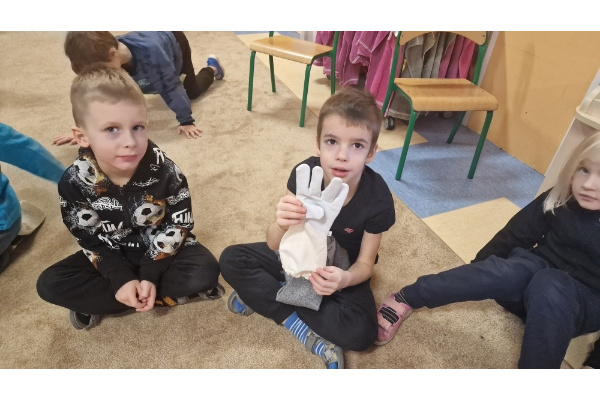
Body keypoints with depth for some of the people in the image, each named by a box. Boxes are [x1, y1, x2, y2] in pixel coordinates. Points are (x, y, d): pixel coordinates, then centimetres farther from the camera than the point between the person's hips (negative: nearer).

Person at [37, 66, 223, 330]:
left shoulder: (164, 171, -24)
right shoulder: (74, 182, -19)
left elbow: (179, 225, -16)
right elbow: (89, 240, -10)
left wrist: (150, 275, -21)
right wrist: (121, 279, -20)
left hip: (163, 251, -1)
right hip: (115, 256, 2)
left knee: (205, 271, -26)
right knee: (50, 284, -15)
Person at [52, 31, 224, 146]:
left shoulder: (150, 50, -50)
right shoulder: (102, 58, -33)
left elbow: (171, 86, -40)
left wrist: (186, 121, -37)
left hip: (174, 42, -4)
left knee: (192, 91, 10)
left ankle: (211, 67, 37)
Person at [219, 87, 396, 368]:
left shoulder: (378, 199, -28)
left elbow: (364, 264, -16)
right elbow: (274, 245, -22)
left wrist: (345, 279, -41)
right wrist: (282, 224, -48)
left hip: (342, 269, -1)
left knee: (361, 332, -27)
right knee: (231, 260, -15)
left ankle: (266, 296, -13)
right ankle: (304, 329, -16)